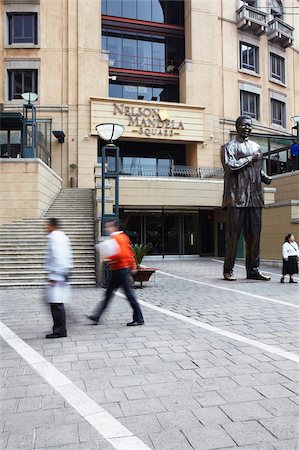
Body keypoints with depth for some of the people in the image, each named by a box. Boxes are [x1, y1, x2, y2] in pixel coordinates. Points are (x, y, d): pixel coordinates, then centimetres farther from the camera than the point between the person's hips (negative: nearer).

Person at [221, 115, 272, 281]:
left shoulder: (256, 146, 21)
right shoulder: (229, 146, 3)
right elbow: (230, 166, -13)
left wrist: (265, 177, 9)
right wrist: (251, 159, -8)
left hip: (255, 198, 6)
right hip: (237, 198, -6)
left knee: (254, 235, 6)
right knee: (233, 235, -3)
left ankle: (253, 270, 14)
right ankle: (228, 270, 6)